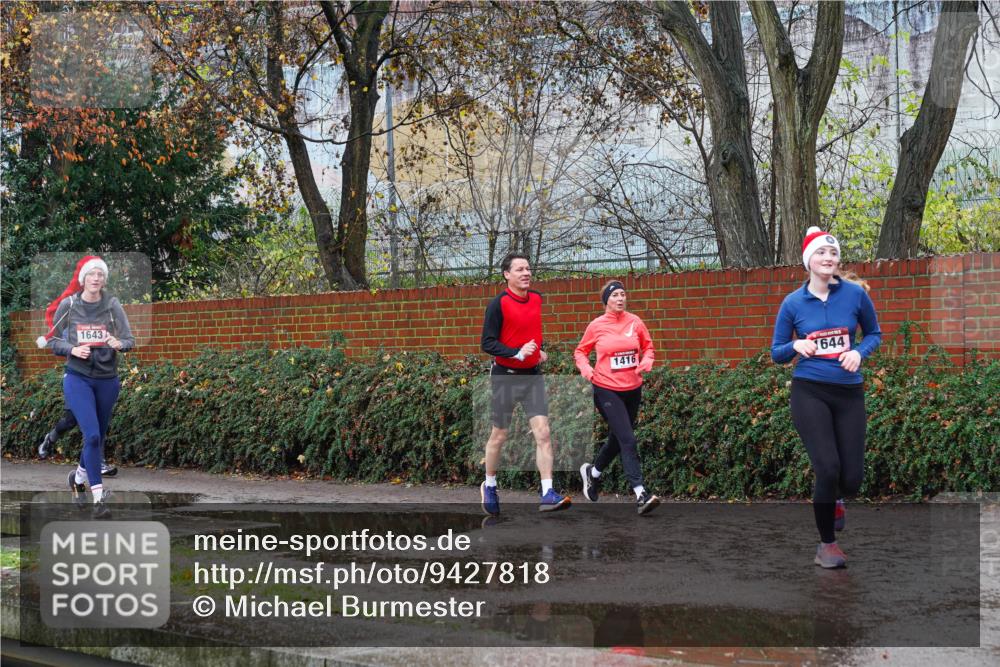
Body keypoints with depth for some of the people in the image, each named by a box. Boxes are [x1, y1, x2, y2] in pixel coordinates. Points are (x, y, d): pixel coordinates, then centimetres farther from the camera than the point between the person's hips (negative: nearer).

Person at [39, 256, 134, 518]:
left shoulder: (112, 305, -3)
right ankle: (99, 498, -13)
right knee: (92, 435, -17)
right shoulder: (68, 305, -4)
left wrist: (119, 344, -27)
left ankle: (78, 477, 43)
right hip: (78, 378, -2)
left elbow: (130, 340, -4)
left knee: (99, 437, 15)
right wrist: (72, 349, -17)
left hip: (107, 380, 2)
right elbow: (52, 340, 3)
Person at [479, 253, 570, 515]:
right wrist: (517, 353, -26)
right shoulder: (499, 304, -13)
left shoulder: (537, 299, 6)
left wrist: (542, 350, 9)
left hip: (533, 375, 4)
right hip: (505, 376, -4)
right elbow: (487, 343, -15)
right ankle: (489, 487, 29)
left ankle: (547, 494, -11)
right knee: (499, 435, 8)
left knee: (543, 433, -8)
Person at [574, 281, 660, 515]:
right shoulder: (597, 326, -5)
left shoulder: (635, 322, 1)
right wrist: (586, 368, -11)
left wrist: (647, 361, -8)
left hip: (633, 389, 4)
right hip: (607, 390, -4)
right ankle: (640, 494, -15)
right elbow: (580, 351, 8)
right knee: (627, 440, -14)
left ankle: (592, 472, 43)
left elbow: (647, 346, 13)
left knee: (618, 439, 17)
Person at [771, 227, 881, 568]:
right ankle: (827, 545, 5)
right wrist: (796, 346, -15)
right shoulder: (793, 303, -2)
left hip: (850, 393, 2)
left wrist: (859, 352, -9)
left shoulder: (855, 294, -2)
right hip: (809, 392, -2)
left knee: (852, 479, -1)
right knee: (828, 469, -15)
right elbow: (776, 352, 7)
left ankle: (826, 500, 38)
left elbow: (874, 334, 12)